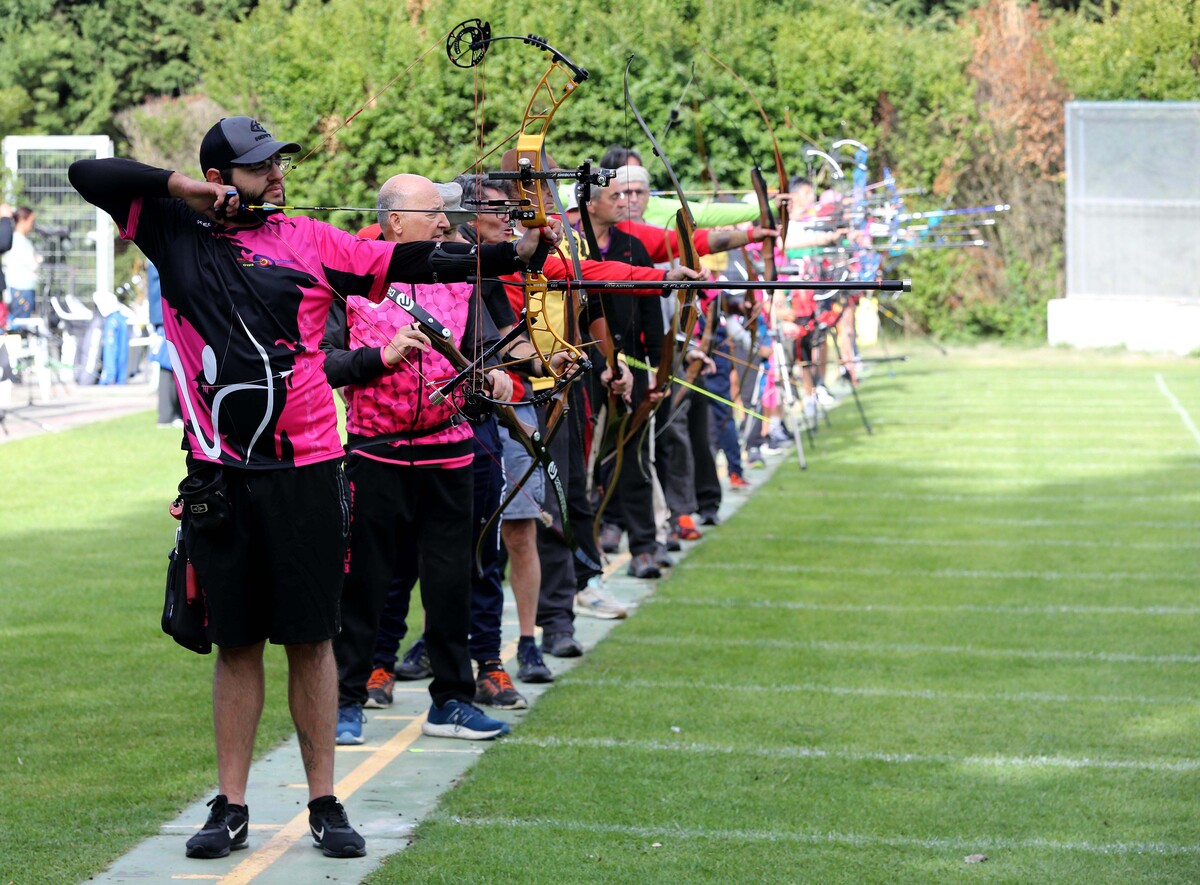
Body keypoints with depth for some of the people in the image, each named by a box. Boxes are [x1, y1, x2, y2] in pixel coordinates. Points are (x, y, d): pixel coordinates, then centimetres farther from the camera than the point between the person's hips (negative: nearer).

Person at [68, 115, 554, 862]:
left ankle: (325, 803, 12)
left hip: (305, 471, 0)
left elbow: (410, 263, -1)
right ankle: (230, 807, 15)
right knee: (235, 642, 8)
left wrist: (513, 254, -9)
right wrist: (182, 185, -3)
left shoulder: (309, 241, 4)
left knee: (310, 638, 4)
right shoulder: (175, 233, 6)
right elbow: (89, 175, 5)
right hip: (220, 477, 1)